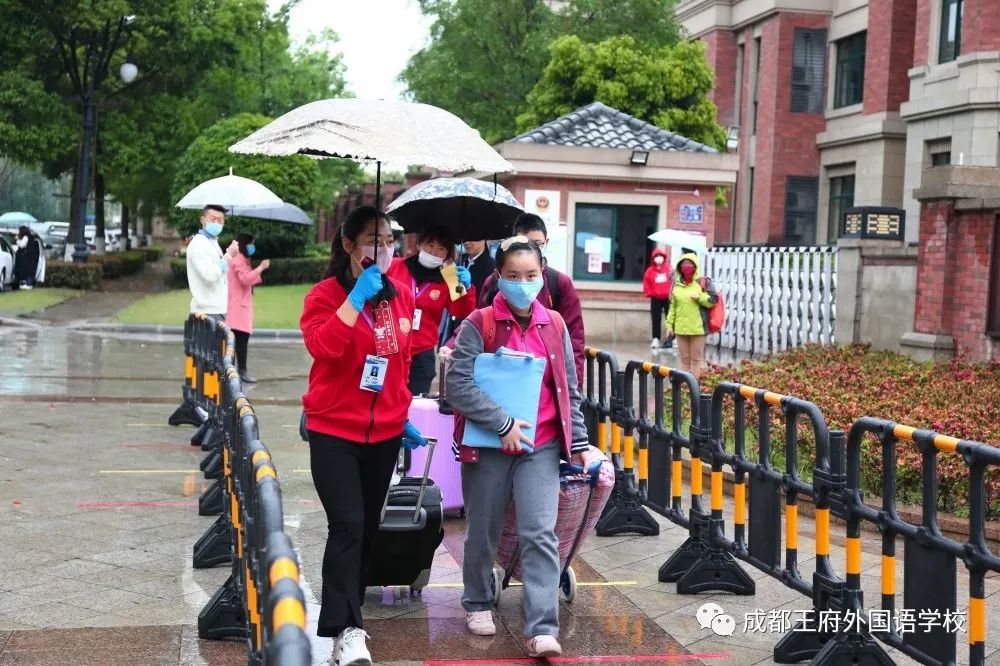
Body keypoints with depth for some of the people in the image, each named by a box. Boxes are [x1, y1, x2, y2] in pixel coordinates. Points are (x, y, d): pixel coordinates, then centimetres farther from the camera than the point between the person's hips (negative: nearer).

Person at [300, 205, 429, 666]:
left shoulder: (402, 296, 6)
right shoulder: (326, 294, -9)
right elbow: (323, 347, -28)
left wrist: (402, 417, 19)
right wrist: (357, 297, -26)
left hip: (385, 432, 6)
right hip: (334, 430, -5)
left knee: (368, 525, 14)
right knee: (347, 525, -14)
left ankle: (347, 609, 30)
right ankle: (346, 629, -8)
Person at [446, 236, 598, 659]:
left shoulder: (555, 326, 6)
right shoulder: (479, 324, -6)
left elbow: (569, 390, 11)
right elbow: (457, 385, -15)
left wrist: (578, 442, 8)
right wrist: (504, 425, -18)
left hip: (541, 447, 2)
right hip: (488, 446, -2)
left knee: (540, 535, -9)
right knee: (483, 533, 12)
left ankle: (542, 630, -11)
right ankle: (478, 603, 36)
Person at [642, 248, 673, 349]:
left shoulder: (669, 268, -3)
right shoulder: (650, 271, 2)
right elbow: (646, 284, 6)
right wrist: (650, 293, -1)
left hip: (668, 298, -2)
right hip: (656, 299, 2)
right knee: (656, 320, 5)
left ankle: (672, 338, 9)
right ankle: (656, 339, 8)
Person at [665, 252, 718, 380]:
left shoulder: (703, 282, -1)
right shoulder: (677, 284, 10)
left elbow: (714, 300, -3)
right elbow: (673, 306, 13)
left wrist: (700, 297, -17)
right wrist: (669, 324, 8)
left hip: (698, 327, -4)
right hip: (681, 327, 4)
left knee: (697, 358, 3)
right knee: (684, 358, 11)